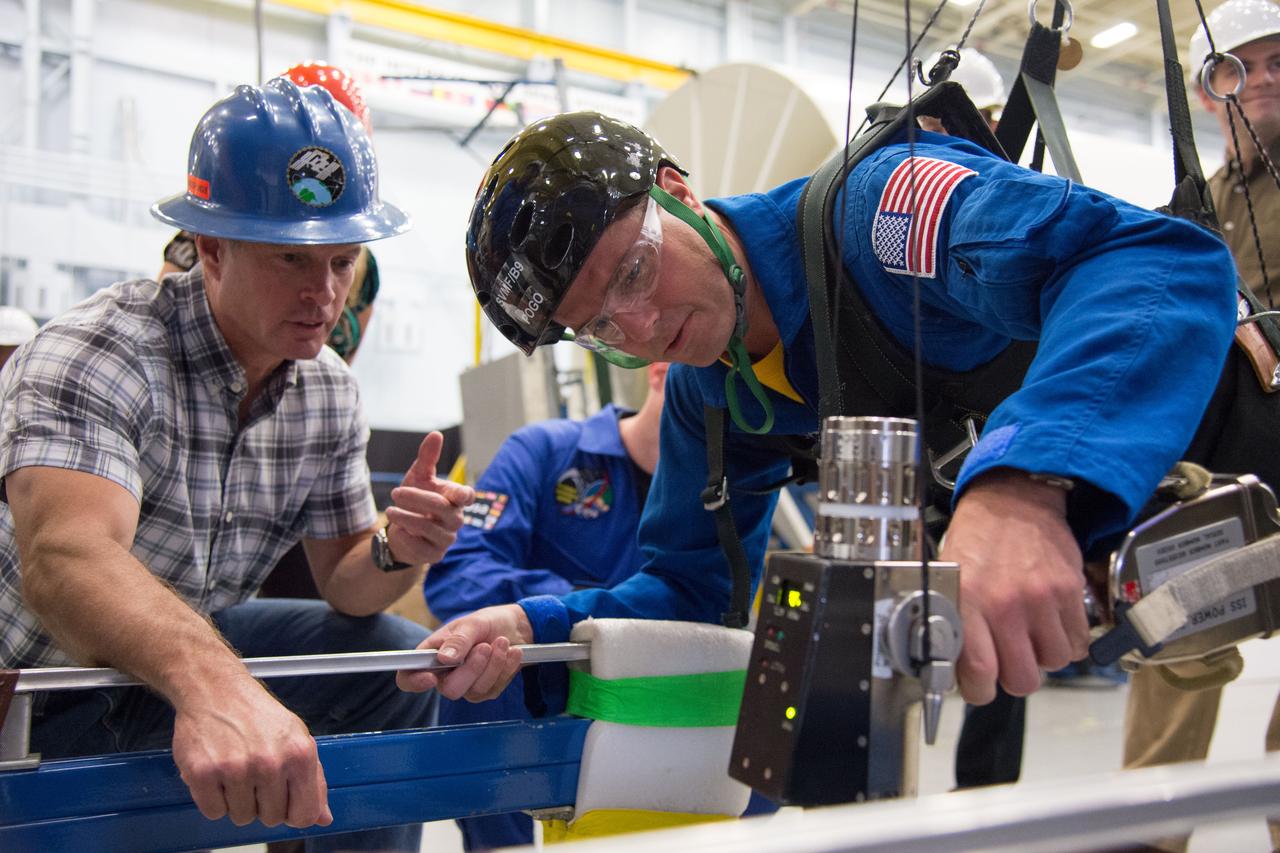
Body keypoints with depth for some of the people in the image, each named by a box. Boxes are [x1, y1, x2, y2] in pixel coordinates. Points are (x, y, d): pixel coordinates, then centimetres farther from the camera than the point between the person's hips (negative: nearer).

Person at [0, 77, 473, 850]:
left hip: (170, 663, 6)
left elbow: (343, 584, 2)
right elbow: (67, 559, -45)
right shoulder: (101, 355, -28)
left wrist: (393, 553, -23)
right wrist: (212, 684, -63)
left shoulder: (331, 393, -4)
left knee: (397, 660, -4)